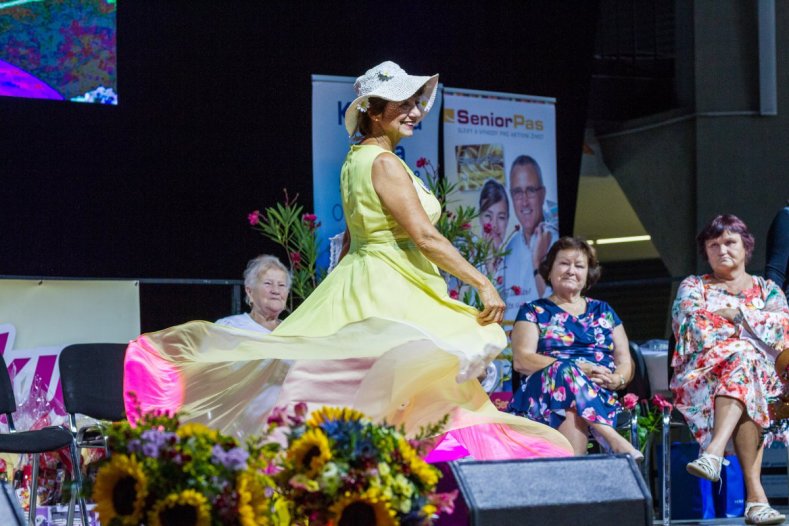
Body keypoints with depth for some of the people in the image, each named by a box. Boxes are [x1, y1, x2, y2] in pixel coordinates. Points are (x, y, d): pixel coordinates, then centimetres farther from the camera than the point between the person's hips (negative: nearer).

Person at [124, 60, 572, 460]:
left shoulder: (355, 161, 14)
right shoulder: (385, 164, -14)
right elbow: (425, 236, -20)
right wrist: (483, 284, -19)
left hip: (355, 286, 10)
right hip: (390, 293, -10)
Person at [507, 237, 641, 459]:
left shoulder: (603, 311, 26)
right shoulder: (533, 312, 17)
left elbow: (625, 362, 19)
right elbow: (521, 360, 0)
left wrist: (616, 380, -8)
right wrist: (576, 369, -14)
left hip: (601, 395, 2)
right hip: (544, 396, -1)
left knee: (574, 411, -37)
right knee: (566, 373, -38)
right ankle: (612, 438, -48)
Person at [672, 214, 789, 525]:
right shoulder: (693, 287, 19)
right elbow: (692, 330, -2)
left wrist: (735, 313, -5)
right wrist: (749, 332, -4)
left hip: (763, 377, 1)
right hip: (700, 376, -1)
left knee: (742, 360, -36)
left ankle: (714, 451, -58)